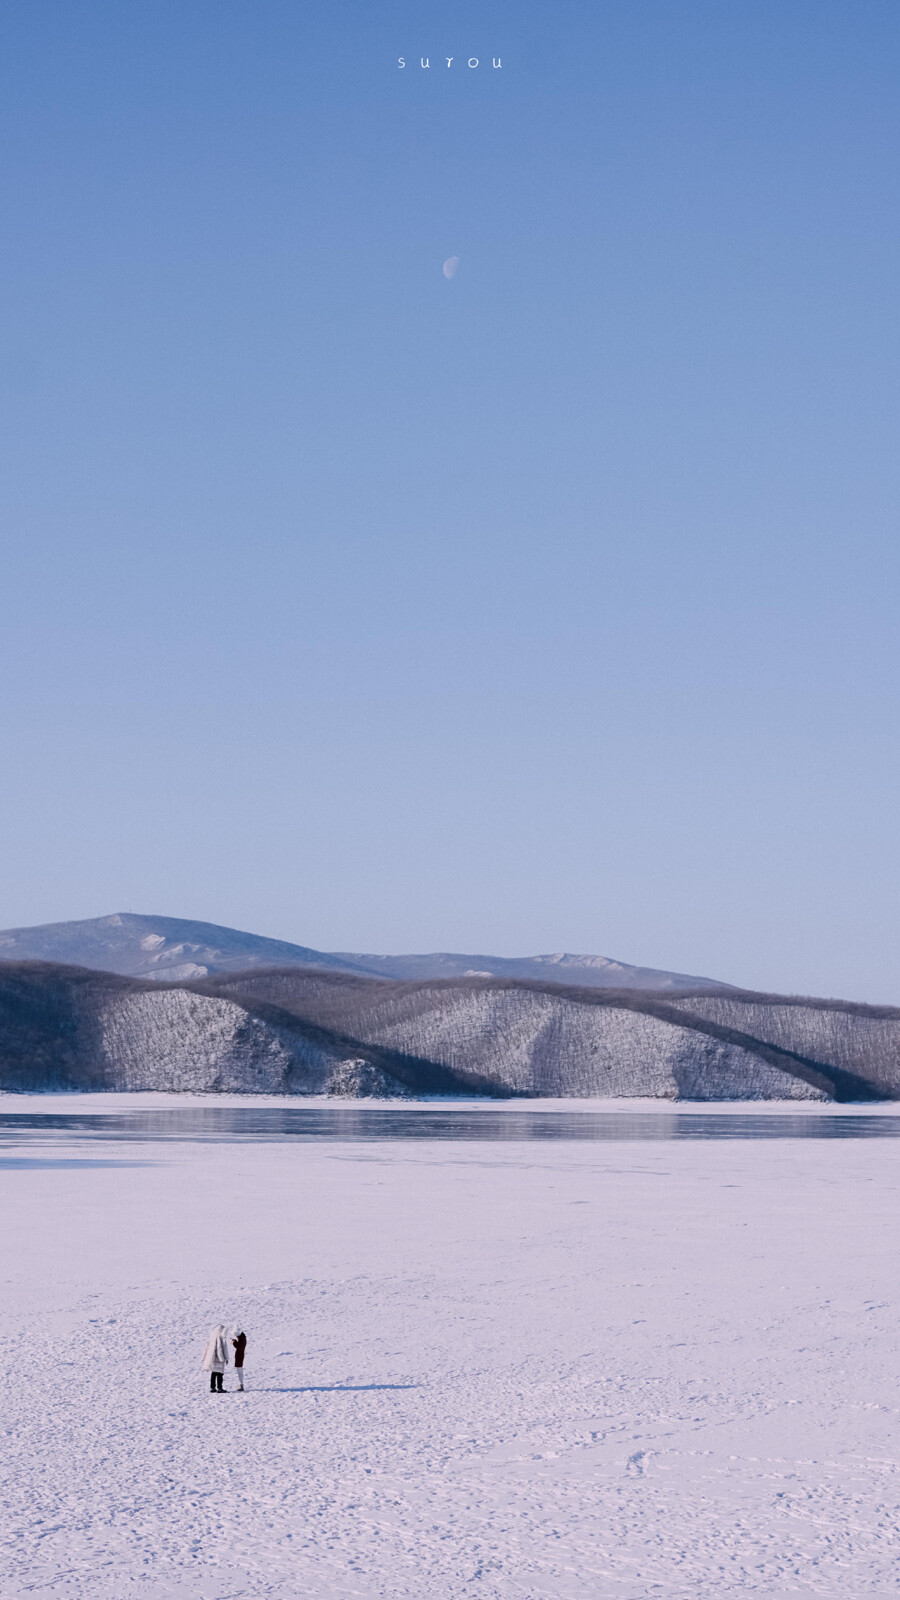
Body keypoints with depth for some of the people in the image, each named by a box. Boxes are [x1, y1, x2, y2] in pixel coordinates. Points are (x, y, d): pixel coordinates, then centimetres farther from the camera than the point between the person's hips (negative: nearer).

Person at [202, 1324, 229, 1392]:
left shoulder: (211, 1336, 7)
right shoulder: (221, 1337, -12)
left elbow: (207, 1347, 11)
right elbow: (224, 1348, -12)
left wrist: (204, 1357, 18)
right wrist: (226, 1358, -6)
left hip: (211, 1358, 6)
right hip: (219, 1358, -6)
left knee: (213, 1373, 12)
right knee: (219, 1373, -2)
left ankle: (212, 1388, 14)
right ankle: (219, 1388, -3)